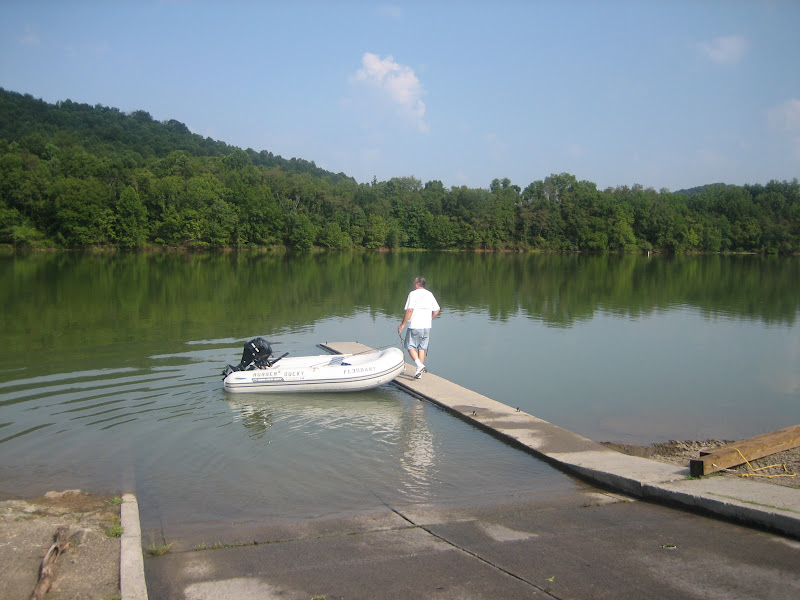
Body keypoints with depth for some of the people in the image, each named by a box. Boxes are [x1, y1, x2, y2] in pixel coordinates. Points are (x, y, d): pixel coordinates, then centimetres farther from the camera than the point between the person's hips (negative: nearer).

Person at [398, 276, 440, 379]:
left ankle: (419, 365, -15)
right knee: (422, 348, 12)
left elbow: (410, 310, -17)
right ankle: (419, 372, 12)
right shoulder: (429, 294, 10)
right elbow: (437, 310, 13)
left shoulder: (413, 294, -8)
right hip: (427, 326, 6)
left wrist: (402, 324, -12)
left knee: (410, 347, 4)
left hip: (415, 326, -6)